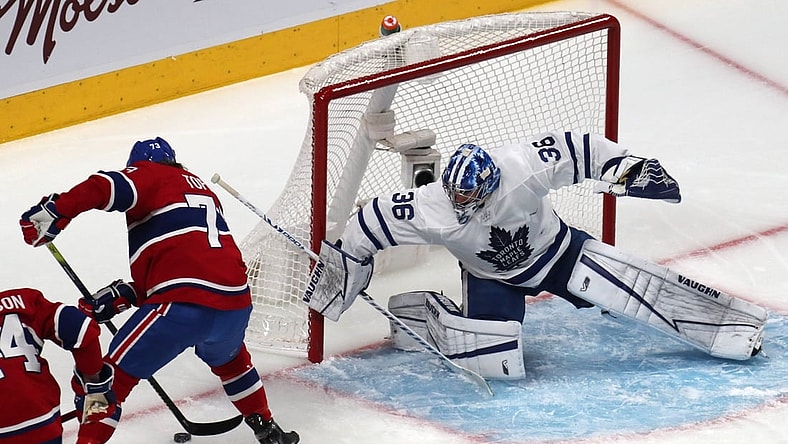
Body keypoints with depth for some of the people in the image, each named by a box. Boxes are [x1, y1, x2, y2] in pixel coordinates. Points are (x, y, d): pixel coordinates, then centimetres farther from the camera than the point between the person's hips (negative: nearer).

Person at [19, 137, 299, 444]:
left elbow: (110, 187, -14)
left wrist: (55, 211, -12)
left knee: (113, 374, 6)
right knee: (229, 358, 39)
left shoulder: (149, 175, 10)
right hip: (235, 303, 7)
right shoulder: (202, 190, 31)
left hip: (183, 305, -7)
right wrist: (122, 295, 20)